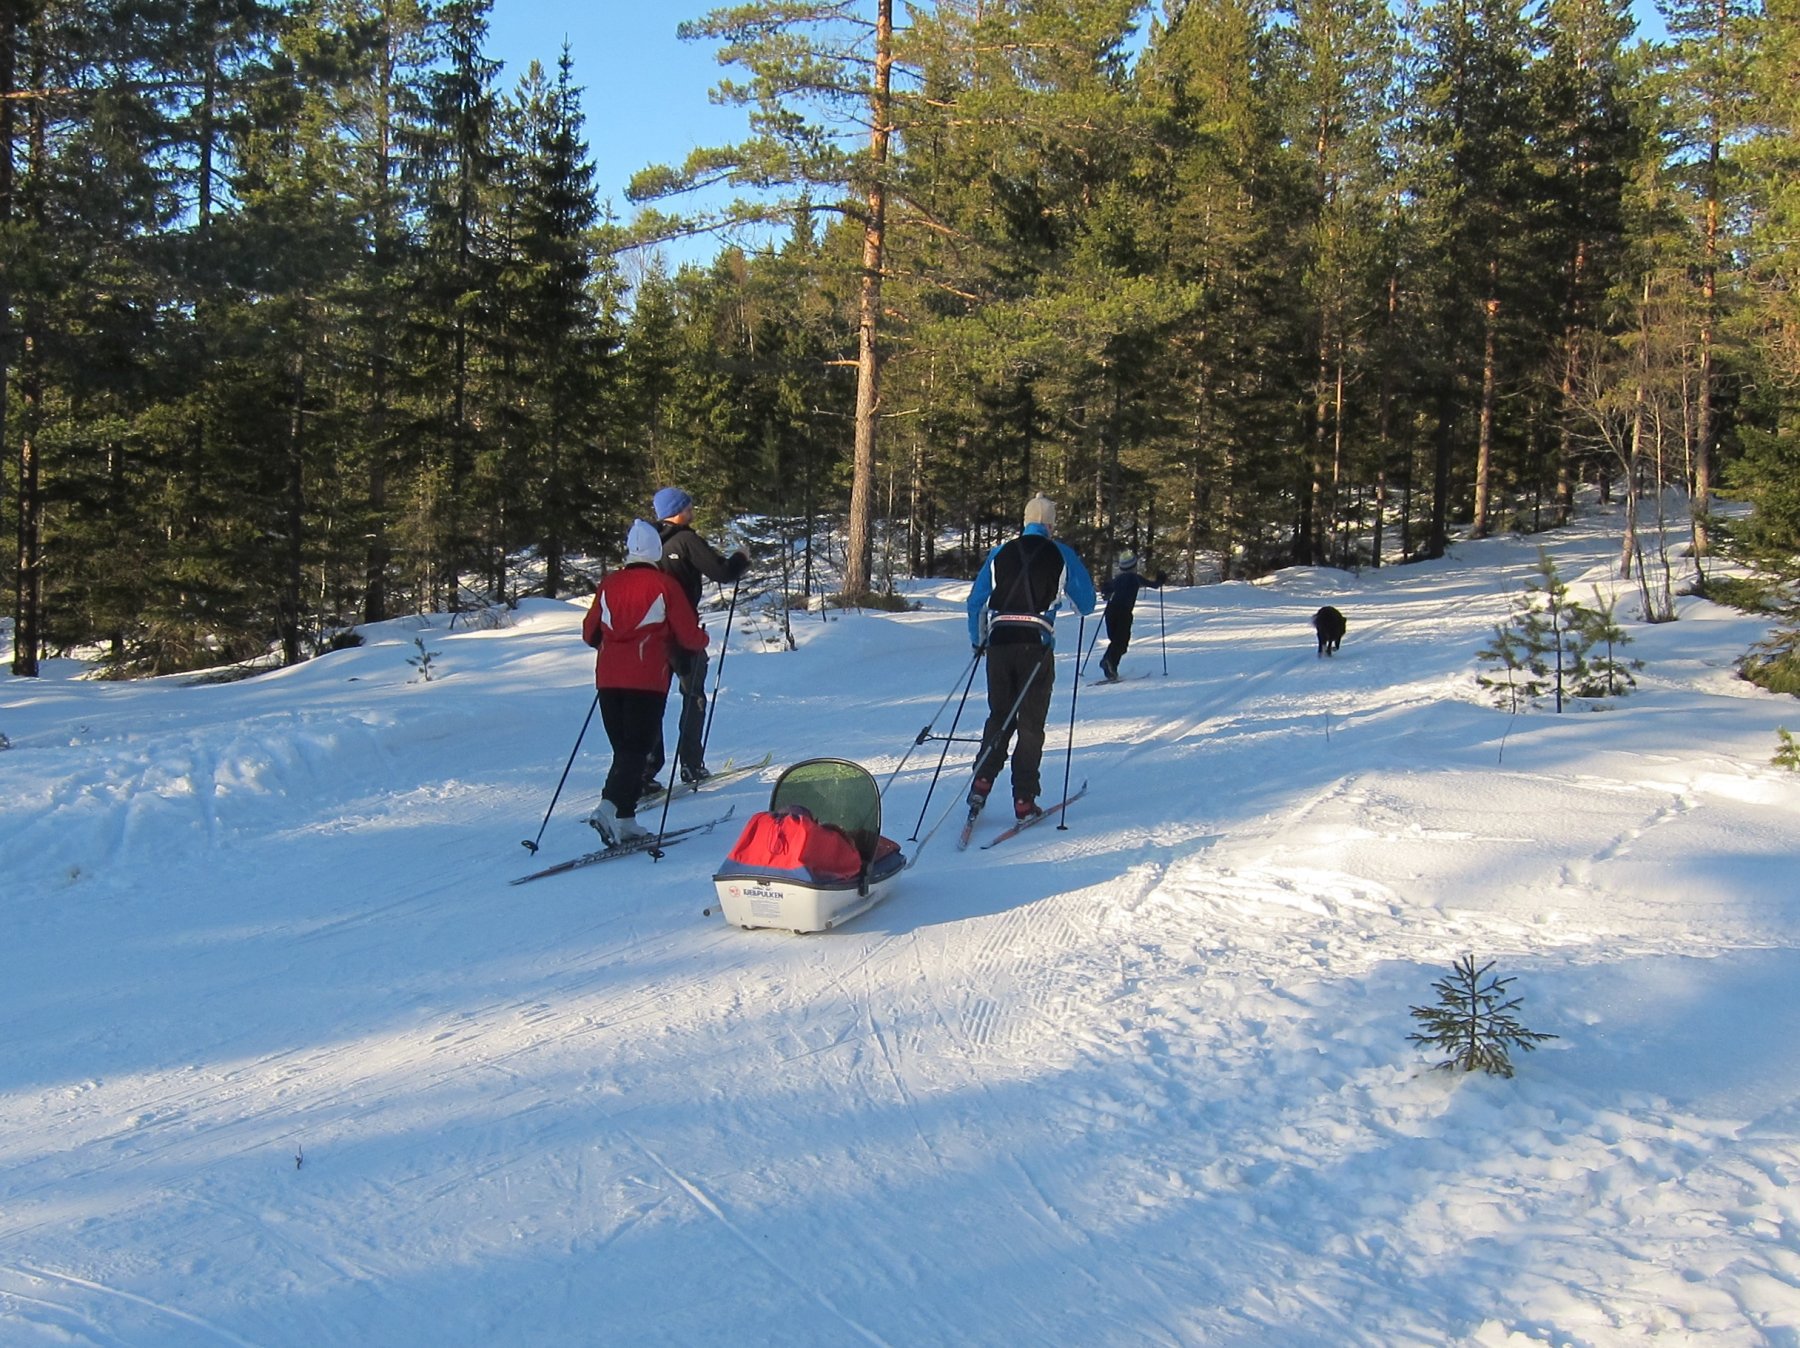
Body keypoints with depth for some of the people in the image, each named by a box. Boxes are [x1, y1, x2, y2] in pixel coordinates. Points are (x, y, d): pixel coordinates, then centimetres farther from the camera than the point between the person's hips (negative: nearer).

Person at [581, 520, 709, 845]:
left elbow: (589, 633, 16)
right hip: (646, 680, -5)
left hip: (608, 678, 5)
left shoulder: (608, 584, 9)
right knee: (638, 747, -4)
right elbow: (689, 635, -2)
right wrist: (702, 643, 20)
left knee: (624, 747, 13)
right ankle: (610, 806, -23)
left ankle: (625, 821, 11)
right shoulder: (664, 585, -3)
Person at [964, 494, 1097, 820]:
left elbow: (975, 601, 13)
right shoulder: (1061, 555, 3)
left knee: (999, 717, 16)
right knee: (1031, 724, 4)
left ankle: (982, 782, -1)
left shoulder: (1000, 554, 10)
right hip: (1037, 645, -2)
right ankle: (1024, 800, 2)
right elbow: (1086, 603, 8)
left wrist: (978, 640, 27)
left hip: (999, 642, 3)